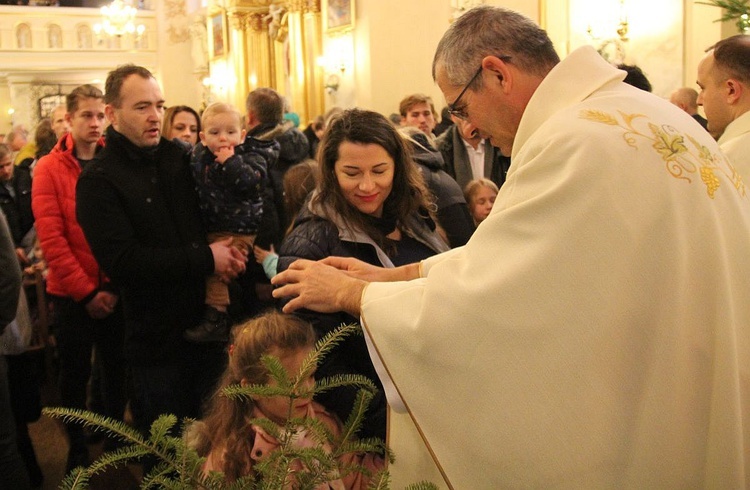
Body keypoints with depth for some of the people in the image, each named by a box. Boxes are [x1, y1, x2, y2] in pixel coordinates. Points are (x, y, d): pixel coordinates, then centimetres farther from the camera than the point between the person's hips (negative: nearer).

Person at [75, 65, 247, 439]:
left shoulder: (178, 158, 5)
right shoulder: (98, 181, -10)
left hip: (208, 325, 5)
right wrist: (206, 259, -18)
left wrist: (228, 250, -6)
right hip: (156, 341, -4)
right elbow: (121, 262, -22)